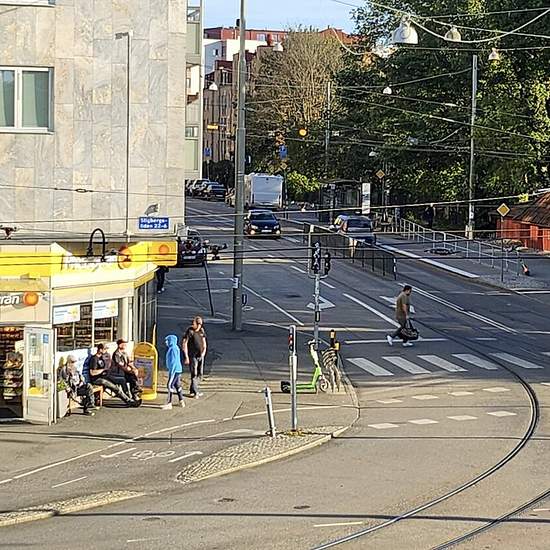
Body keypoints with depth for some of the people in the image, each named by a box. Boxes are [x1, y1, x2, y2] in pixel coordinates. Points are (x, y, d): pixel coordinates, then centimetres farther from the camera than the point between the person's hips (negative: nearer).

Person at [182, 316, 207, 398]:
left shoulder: (201, 331, 8)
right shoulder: (189, 331, -10)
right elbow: (184, 344, -11)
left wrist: (204, 351, -1)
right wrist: (186, 357, -15)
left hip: (200, 355, 6)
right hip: (192, 356, -6)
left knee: (198, 373, 9)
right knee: (194, 374, -9)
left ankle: (193, 391, 18)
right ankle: (196, 392, -9)